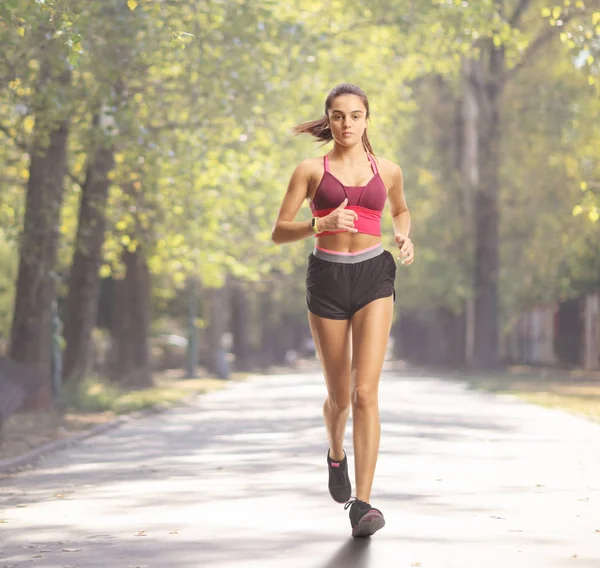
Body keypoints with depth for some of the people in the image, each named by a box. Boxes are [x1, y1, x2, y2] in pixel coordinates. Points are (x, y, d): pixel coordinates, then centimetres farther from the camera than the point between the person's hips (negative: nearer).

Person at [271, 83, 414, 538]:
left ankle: (362, 504, -15)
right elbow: (279, 232, 1)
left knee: (365, 392, -14)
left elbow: (401, 210, 29)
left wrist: (404, 238, 7)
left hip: (374, 277, 0)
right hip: (327, 278, 0)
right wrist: (322, 223, -17)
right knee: (339, 396, 9)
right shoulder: (311, 170, 4)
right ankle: (336, 454, 44)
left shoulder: (388, 171, 9)